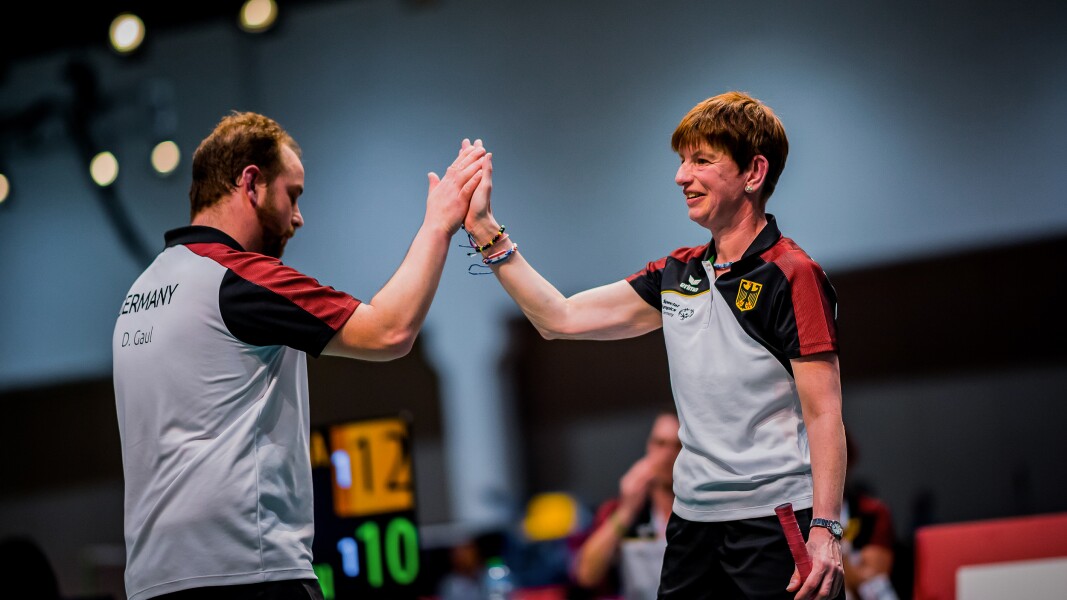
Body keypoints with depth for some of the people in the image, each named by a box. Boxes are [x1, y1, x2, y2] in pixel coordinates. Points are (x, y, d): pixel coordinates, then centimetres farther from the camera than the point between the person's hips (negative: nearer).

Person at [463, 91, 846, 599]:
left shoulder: (792, 276, -8)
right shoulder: (677, 275, 12)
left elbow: (824, 414, -13)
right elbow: (561, 319, 10)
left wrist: (825, 529, -21)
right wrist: (485, 230, 5)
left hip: (774, 521, -6)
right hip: (693, 517, 6)